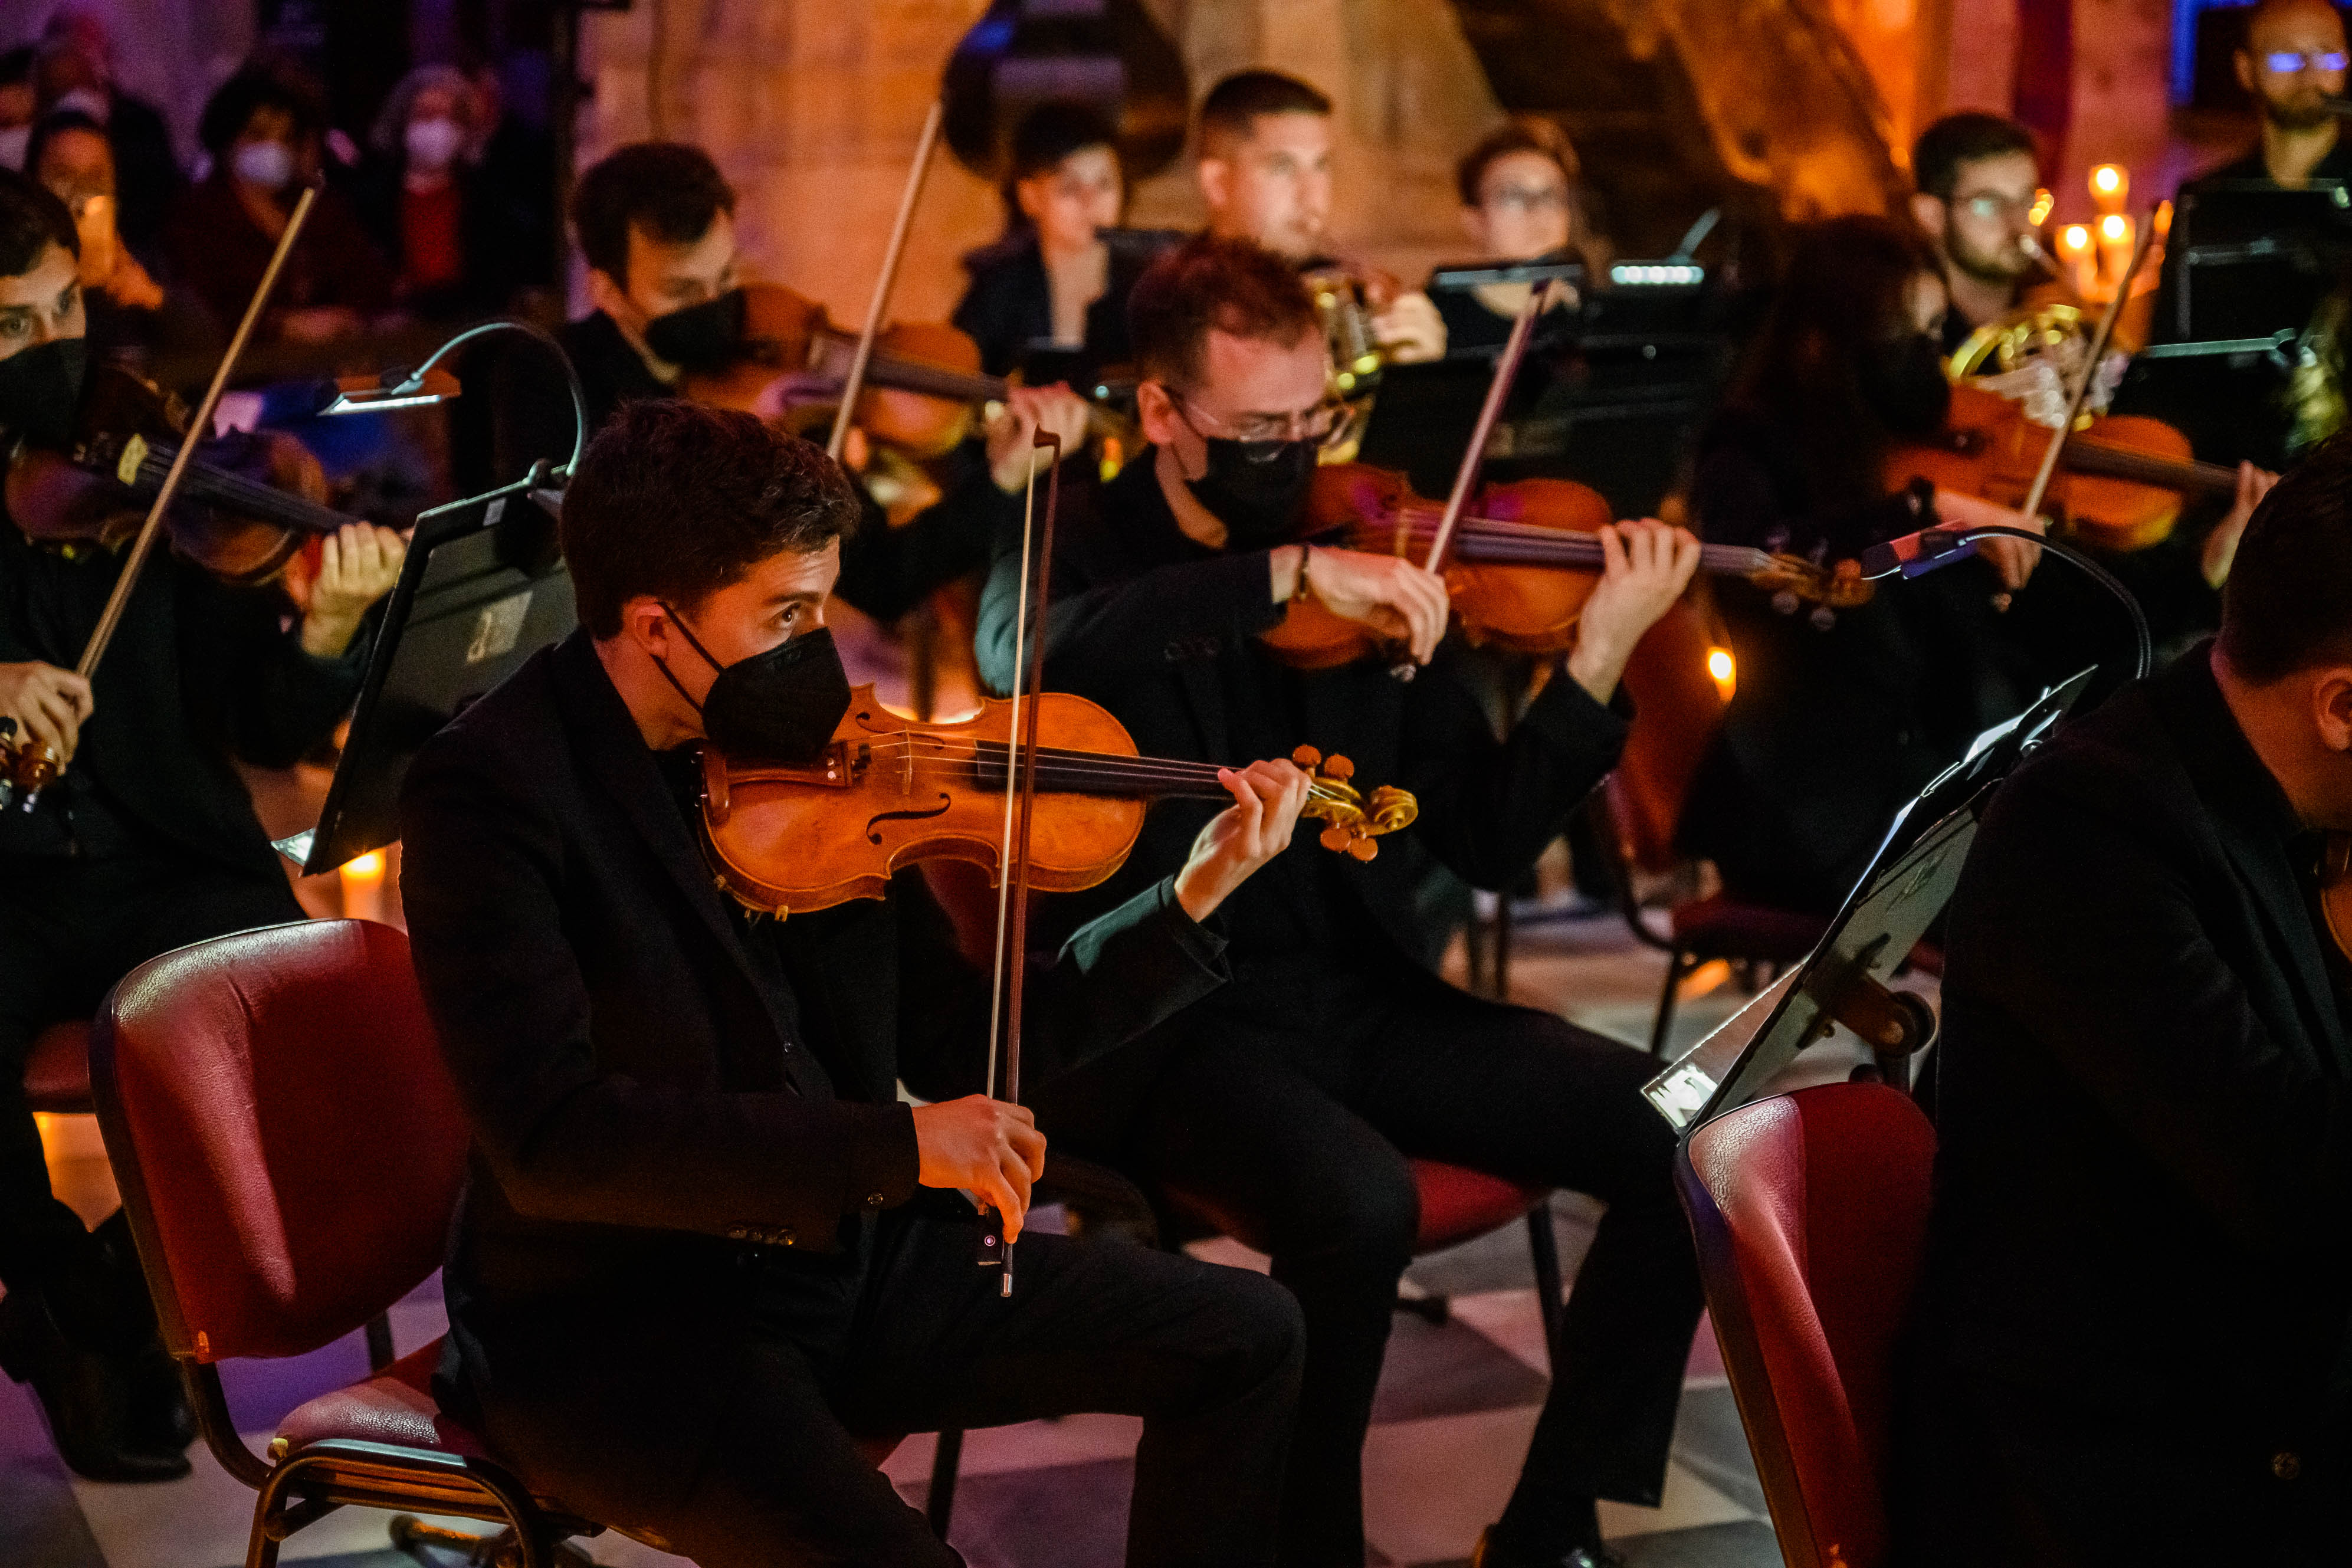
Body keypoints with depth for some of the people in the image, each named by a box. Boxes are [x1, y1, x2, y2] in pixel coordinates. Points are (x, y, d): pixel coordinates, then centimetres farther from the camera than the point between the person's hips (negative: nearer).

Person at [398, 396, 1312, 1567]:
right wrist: (895, 1145, -29)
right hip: (610, 1326, -7)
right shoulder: (490, 791, -17)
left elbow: (964, 1042, 9)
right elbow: (549, 1140, -28)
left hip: (846, 1254, 8)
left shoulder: (795, 752, 3)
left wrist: (1191, 899, -1)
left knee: (1246, 1336, 8)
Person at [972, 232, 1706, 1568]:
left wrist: (1600, 659, -8)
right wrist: (1287, 572, -33)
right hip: (1168, 1021, -5)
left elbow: (1487, 844, 6)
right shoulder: (1082, 564, -1)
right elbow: (1022, 650, -29)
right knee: (1360, 1203, -34)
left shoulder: (1372, 578, 9)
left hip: (1364, 1000, 5)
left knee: (1682, 1142, -14)